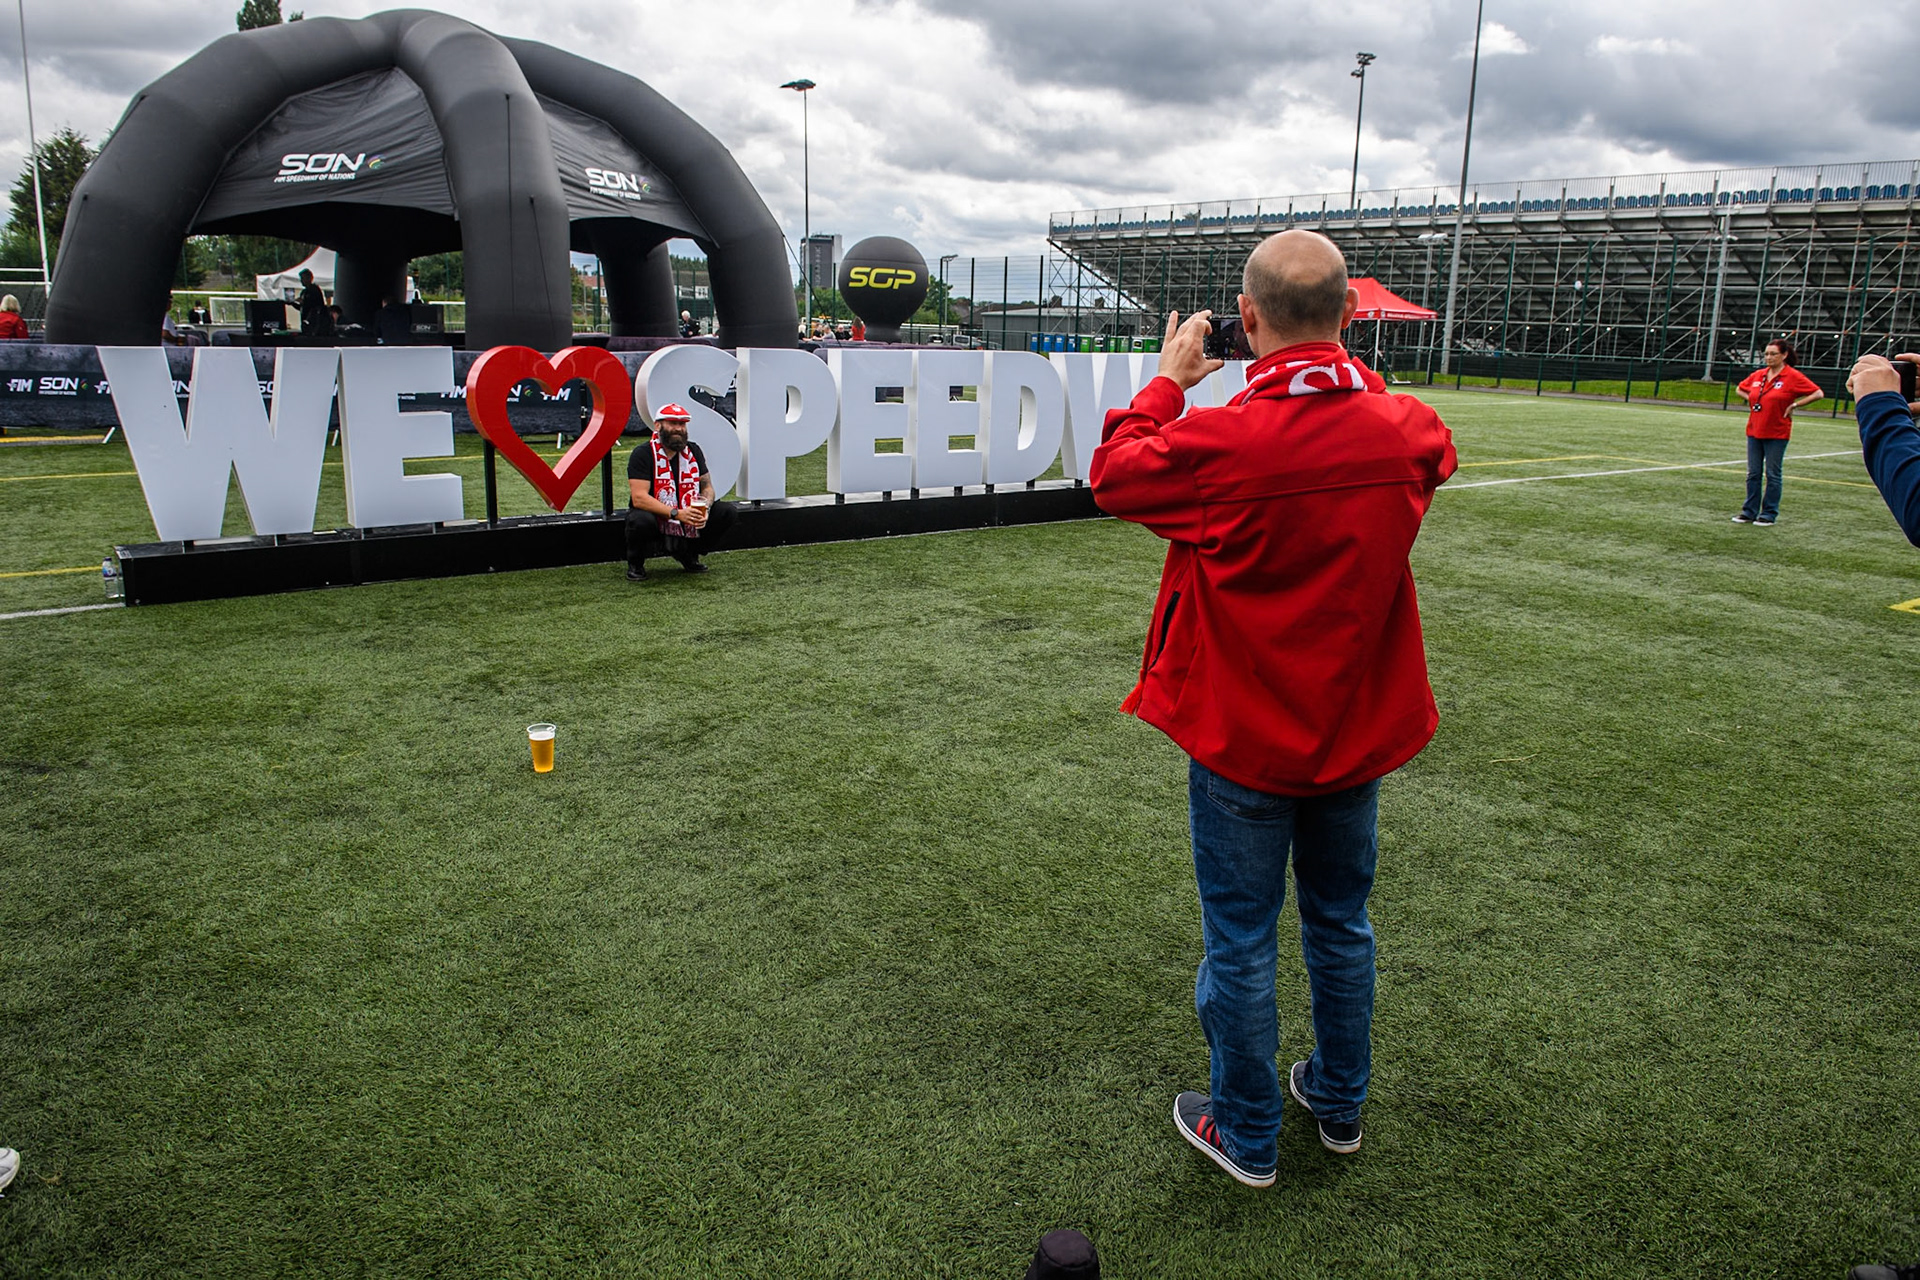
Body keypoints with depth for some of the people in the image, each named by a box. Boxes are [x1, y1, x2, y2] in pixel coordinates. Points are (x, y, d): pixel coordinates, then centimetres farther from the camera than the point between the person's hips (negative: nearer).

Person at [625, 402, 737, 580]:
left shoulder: (693, 451, 4)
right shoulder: (643, 454, -14)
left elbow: (707, 486, 7)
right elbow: (639, 498, -23)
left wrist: (705, 508, -17)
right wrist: (676, 513, -33)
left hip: (688, 525, 5)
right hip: (656, 520, -5)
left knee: (726, 511, -11)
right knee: (641, 520, -39)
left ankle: (689, 556, 10)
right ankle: (635, 564, -5)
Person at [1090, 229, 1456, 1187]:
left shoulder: (1221, 442, -24)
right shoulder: (1408, 431, -10)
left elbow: (1113, 477, -6)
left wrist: (1169, 380, 5)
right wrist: (1344, 367, 15)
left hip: (1243, 742, -5)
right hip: (1358, 731, 5)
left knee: (1241, 940, 11)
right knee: (1341, 925, 22)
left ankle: (1247, 1136, 29)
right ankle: (1339, 1104, 41)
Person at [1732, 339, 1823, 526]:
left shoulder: (1793, 376, -8)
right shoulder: (1757, 375, 8)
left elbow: (1818, 393, -10)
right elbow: (1741, 389, 26)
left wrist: (1794, 405, -12)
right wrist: (1751, 400, 10)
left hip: (1776, 434, -5)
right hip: (1754, 431, 5)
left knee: (1772, 474, 1)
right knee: (1753, 474, 7)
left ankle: (1769, 513, 8)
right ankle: (1750, 511, 13)